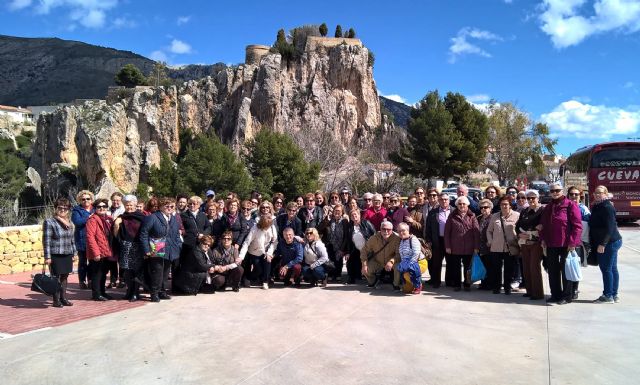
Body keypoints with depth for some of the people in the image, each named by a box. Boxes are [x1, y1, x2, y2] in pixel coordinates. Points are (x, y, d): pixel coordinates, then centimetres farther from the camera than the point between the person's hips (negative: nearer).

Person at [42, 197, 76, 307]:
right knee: (56, 277, 0)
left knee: (64, 277, 11)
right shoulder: (49, 222, -6)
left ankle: (63, 298, 21)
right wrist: (47, 257, -13)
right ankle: (56, 300, 10)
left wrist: (73, 253, 15)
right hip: (56, 256, -6)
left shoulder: (69, 223, 13)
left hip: (68, 255, 6)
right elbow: (46, 241, -10)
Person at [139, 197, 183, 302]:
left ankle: (162, 291, 26)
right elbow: (143, 234, -11)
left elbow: (177, 235, 18)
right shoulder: (152, 218, -9)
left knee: (165, 273, 14)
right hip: (156, 252, -6)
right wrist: (147, 250, -14)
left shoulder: (174, 219, 12)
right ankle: (154, 293, 7)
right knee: (157, 273, -6)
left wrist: (179, 247, 7)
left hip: (170, 253, 7)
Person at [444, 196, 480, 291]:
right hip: (455, 248, 0)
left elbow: (477, 232, -1)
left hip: (469, 248, 0)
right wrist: (447, 246, -3)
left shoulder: (472, 216, 3)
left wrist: (476, 247, -7)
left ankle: (467, 285, 21)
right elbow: (447, 232, 2)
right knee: (455, 267, 7)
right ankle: (456, 285, 18)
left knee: (468, 267, 9)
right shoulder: (452, 216, 4)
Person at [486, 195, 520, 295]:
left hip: (510, 248, -2)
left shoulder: (517, 216, 0)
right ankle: (496, 287, 17)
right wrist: (490, 242, 5)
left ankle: (507, 288, 17)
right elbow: (489, 231, 16)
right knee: (496, 268, 5)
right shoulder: (494, 216, 10)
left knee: (509, 269, 6)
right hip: (496, 248, 2)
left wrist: (518, 241, -8)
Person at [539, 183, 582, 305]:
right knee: (552, 270, 11)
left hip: (566, 244, -6)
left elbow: (577, 225, -13)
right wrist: (543, 239, 6)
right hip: (551, 244, 7)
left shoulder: (570, 205, -7)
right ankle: (555, 294, 21)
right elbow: (543, 224, 18)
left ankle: (567, 296, 13)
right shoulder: (548, 207, 14)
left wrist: (572, 242, -18)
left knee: (565, 270, 3)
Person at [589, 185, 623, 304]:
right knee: (613, 269, 12)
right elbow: (596, 226, 20)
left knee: (606, 269, -5)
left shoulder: (607, 207, -15)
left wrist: (602, 244, -23)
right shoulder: (598, 207, 16)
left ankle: (608, 295, 2)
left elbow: (609, 228, -21)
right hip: (613, 242, 10)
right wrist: (594, 243, 17)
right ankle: (614, 295, 18)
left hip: (609, 242, -10)